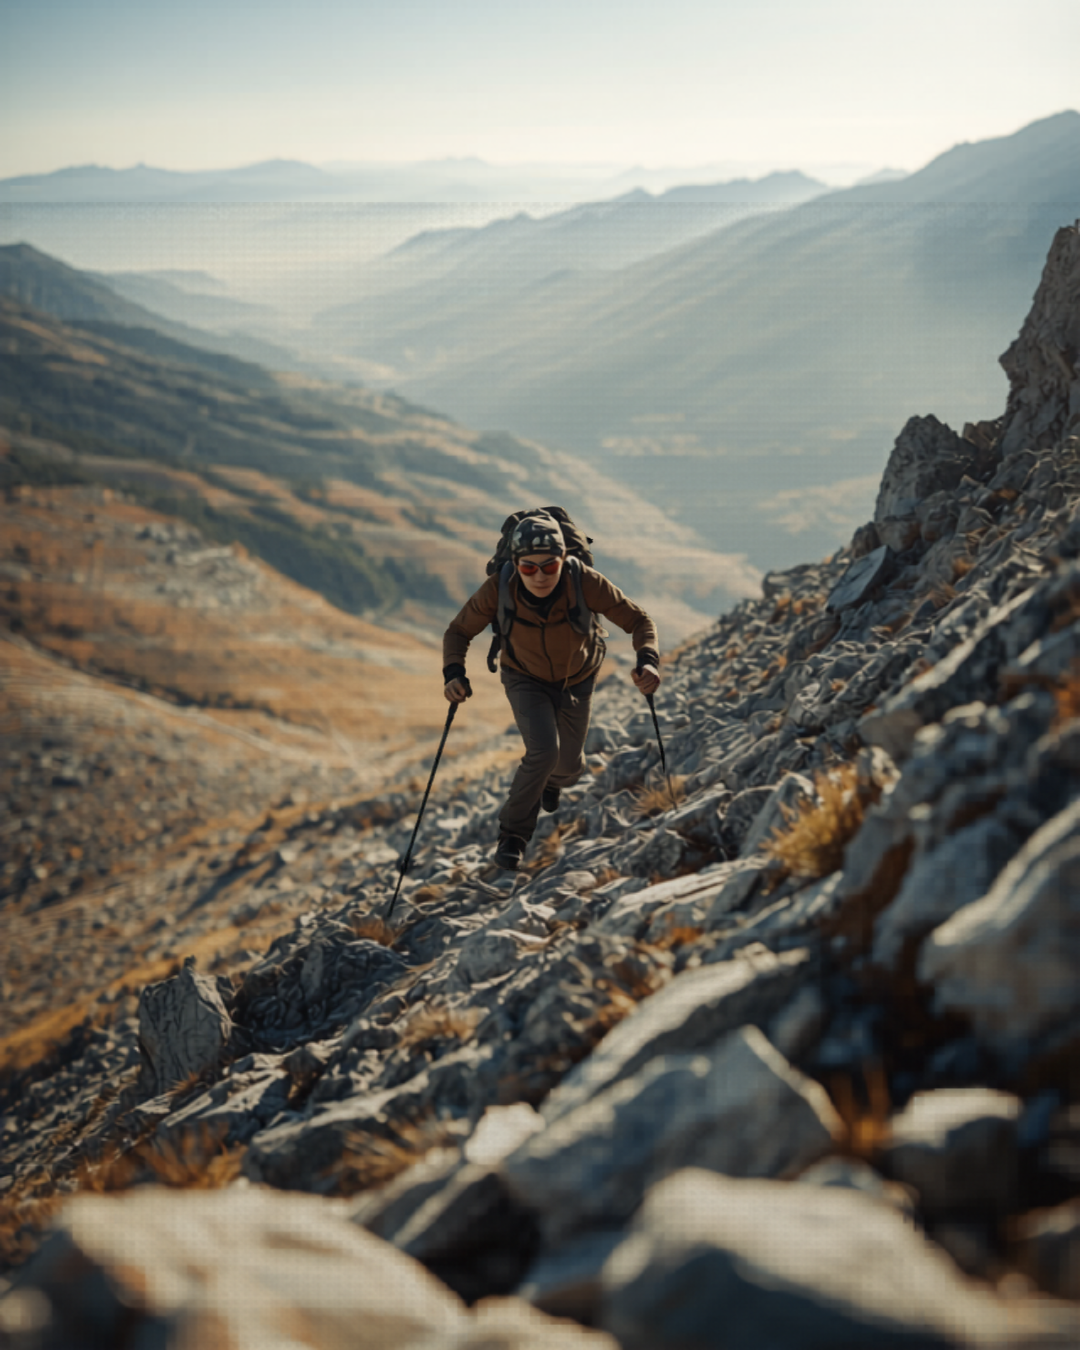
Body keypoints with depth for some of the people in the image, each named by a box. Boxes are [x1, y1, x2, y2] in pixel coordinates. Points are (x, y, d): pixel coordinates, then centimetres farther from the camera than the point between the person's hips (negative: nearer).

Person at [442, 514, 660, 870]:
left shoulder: (586, 583, -36)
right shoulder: (499, 589, -34)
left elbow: (638, 621, -25)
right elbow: (458, 631, -19)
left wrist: (648, 661, -44)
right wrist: (453, 673, -38)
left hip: (576, 679, 2)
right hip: (525, 678, -2)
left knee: (570, 765, 15)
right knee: (544, 750, -24)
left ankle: (552, 779, 55)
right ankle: (513, 833, -2)